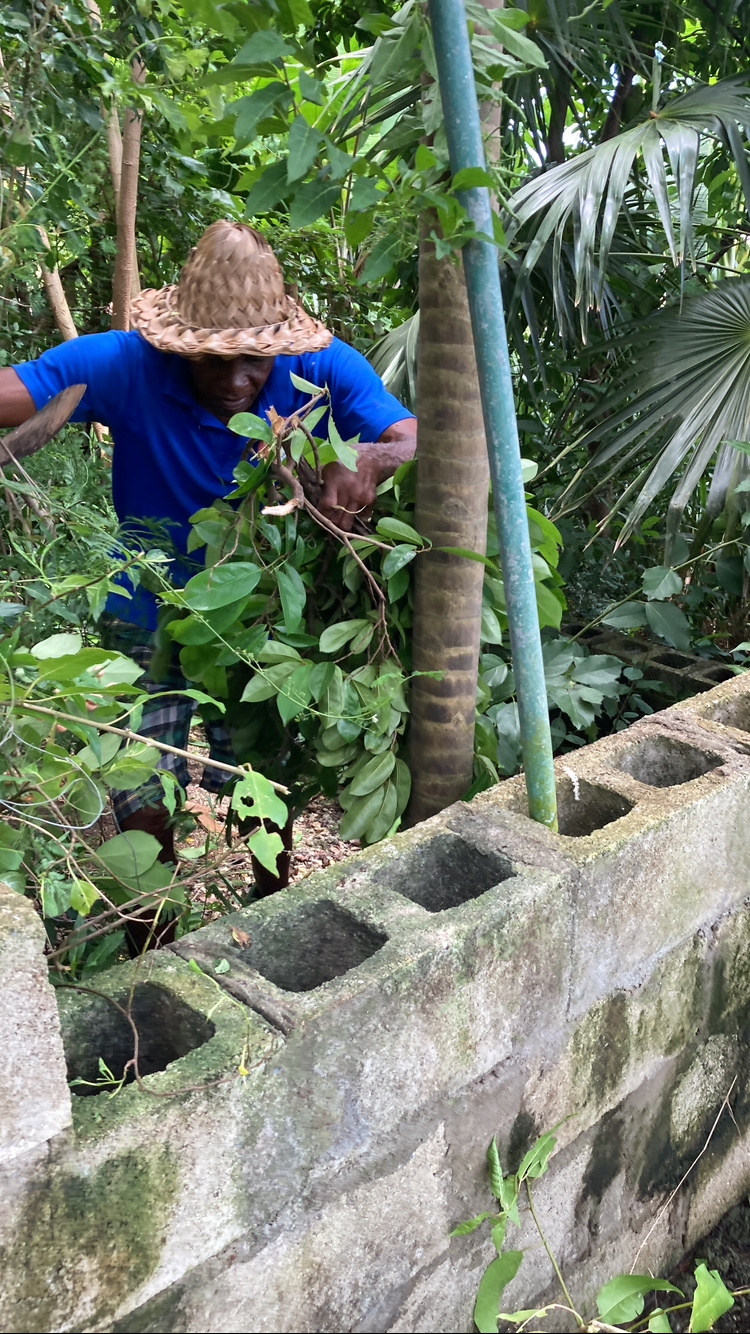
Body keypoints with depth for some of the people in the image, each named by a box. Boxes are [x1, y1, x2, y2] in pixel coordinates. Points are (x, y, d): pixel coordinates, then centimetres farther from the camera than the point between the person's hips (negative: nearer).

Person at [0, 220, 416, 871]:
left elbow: (422, 442, -23)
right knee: (147, 810, 3)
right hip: (150, 619, -1)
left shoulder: (323, 369, -17)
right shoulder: (127, 366, -20)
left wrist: (369, 459, -46)